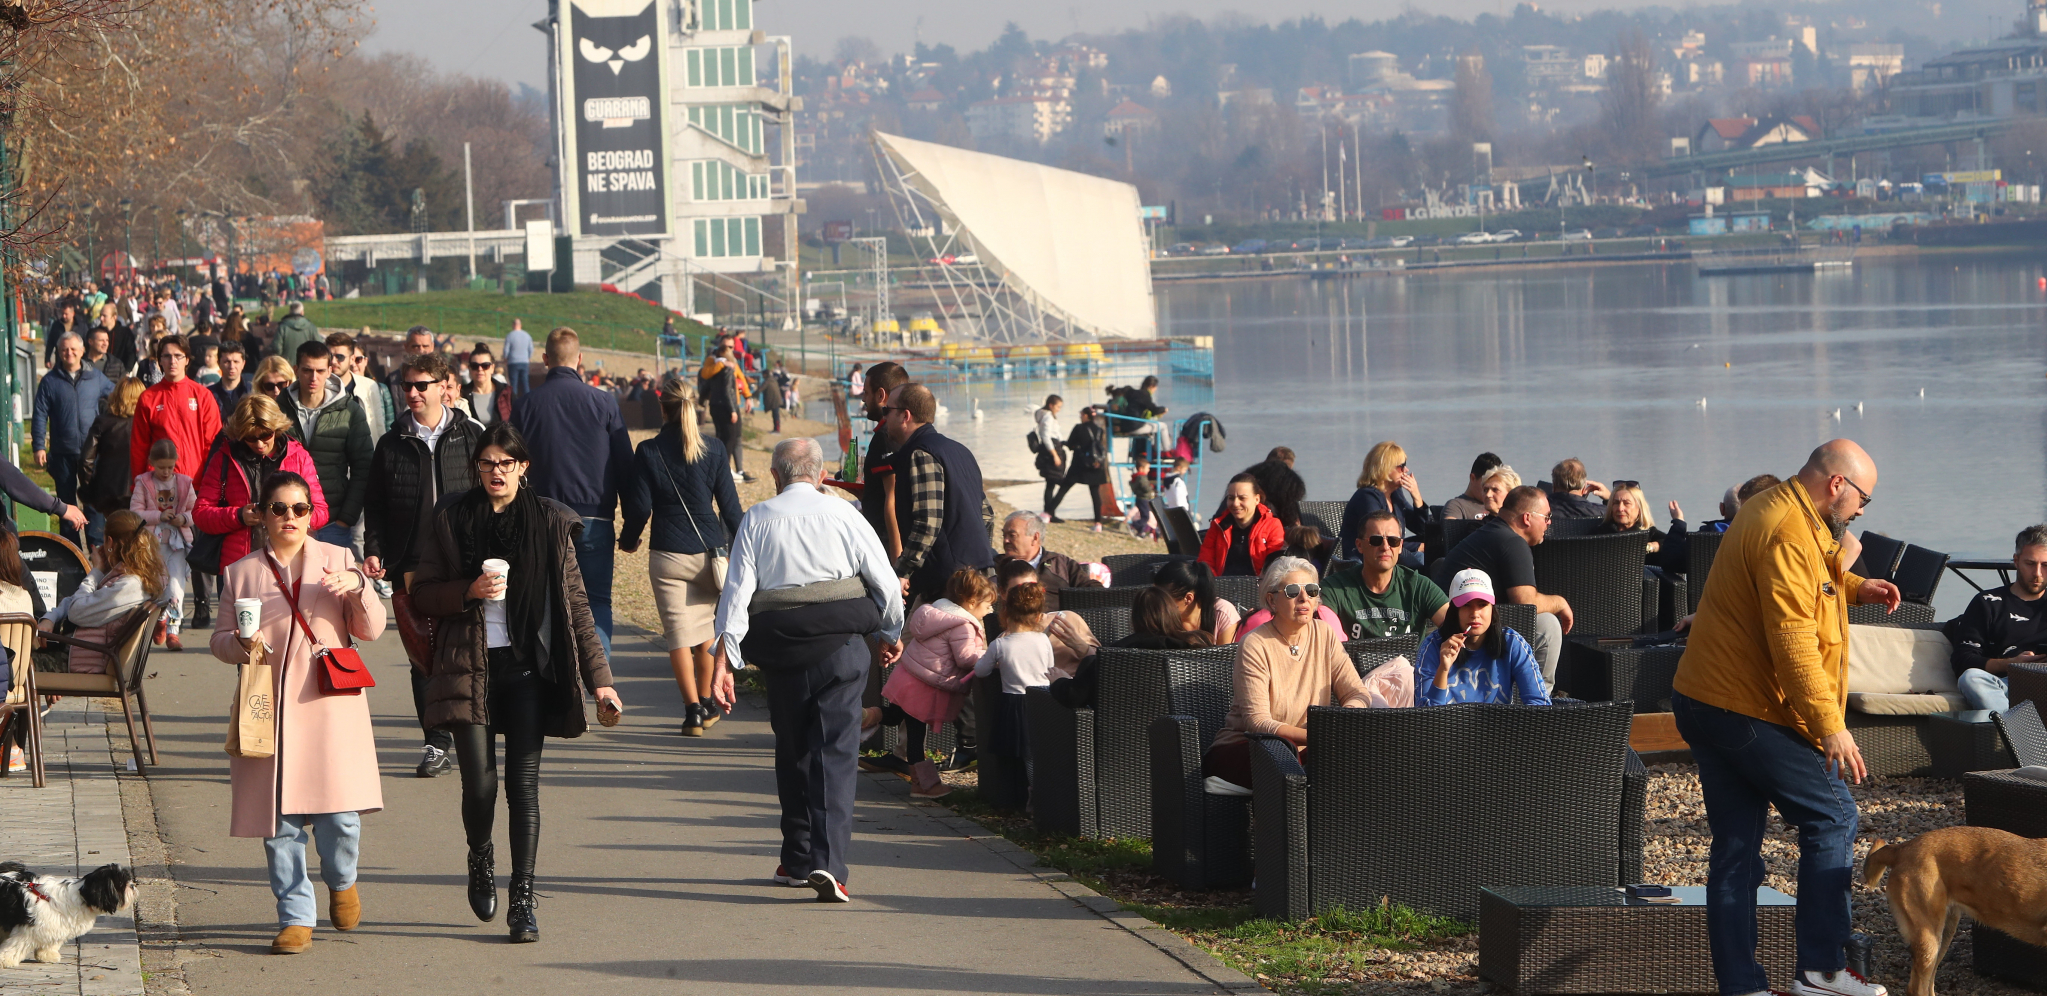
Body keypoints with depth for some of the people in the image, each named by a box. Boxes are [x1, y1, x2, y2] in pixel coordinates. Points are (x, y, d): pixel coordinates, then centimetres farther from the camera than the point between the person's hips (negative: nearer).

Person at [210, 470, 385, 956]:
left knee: (339, 814, -9)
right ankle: (296, 915, 9)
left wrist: (357, 588, -12)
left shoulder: (337, 560, 11)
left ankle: (341, 880, 22)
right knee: (279, 822, -2)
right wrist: (240, 643, -8)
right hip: (269, 709, 1)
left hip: (331, 705, -1)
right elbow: (220, 639, 15)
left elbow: (371, 629, 7)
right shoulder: (241, 573, 12)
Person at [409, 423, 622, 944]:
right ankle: (481, 858, 23)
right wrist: (468, 591, -13)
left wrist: (600, 679, 4)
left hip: (528, 668, 0)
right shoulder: (451, 520, 5)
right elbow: (421, 596, 7)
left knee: (524, 784, -5)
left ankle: (523, 901, 1)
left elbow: (576, 605, 8)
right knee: (479, 782, -8)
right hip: (470, 666, 0)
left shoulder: (551, 523, 6)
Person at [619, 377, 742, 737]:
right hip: (709, 551, 2)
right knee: (704, 626, 19)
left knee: (679, 633, 2)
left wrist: (629, 539, 15)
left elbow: (639, 507, -5)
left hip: (668, 555, -2)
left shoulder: (648, 452, -8)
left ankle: (693, 710, -4)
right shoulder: (713, 450, -2)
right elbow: (729, 504, 2)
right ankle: (705, 704, 27)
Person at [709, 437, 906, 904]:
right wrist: (892, 633, 20)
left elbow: (737, 590, -4)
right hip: (840, 644, -2)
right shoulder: (841, 514, 1)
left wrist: (725, 659, -4)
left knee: (792, 749, 17)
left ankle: (797, 860, 22)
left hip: (779, 647, 2)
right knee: (836, 752, -4)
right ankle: (827, 861, -18)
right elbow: (885, 579, 3)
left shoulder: (757, 520, 3)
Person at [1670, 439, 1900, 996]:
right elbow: (1793, 643, -26)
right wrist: (1830, 727, -26)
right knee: (1832, 818, 0)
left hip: (1702, 701, 10)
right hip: (1750, 714, -10)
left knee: (1736, 846, 9)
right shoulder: (1789, 535, -19)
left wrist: (1855, 588, 18)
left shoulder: (1772, 512, 15)